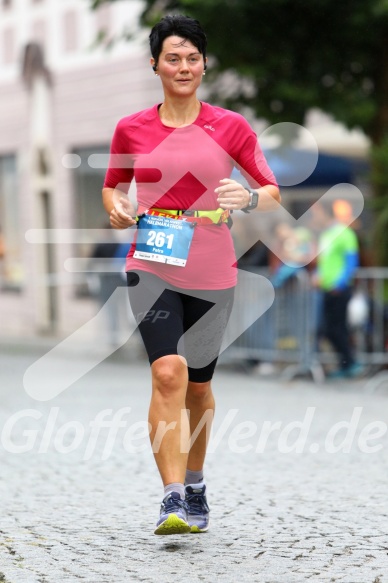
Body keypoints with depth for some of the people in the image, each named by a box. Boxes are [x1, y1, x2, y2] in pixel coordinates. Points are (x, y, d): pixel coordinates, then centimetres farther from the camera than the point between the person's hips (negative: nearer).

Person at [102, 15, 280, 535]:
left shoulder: (231, 127, 1)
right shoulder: (131, 130, 3)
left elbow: (274, 192, 3)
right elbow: (112, 187, 17)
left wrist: (250, 198, -19)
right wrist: (118, 210, -5)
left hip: (211, 274, 1)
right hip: (151, 267, -1)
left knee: (198, 385, 14)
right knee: (169, 372, -21)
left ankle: (195, 484, 37)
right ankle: (173, 498, -22)